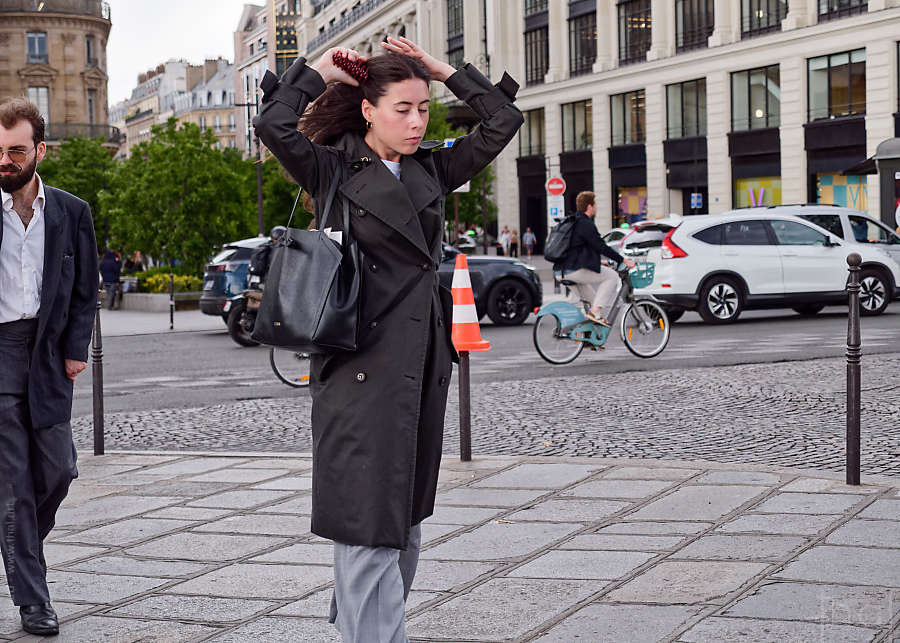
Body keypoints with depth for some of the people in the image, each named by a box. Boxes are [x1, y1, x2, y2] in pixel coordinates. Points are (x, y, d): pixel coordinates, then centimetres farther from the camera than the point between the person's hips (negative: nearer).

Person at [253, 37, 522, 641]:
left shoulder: (431, 170, 11)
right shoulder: (333, 170, -4)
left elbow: (503, 120, 11)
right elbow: (275, 125, -21)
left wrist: (442, 69, 8)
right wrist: (320, 71, -7)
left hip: (424, 364, 7)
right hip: (362, 368, -6)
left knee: (407, 520, 15)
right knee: (369, 524, -6)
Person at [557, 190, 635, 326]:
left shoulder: (573, 222, 19)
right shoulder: (586, 224, -13)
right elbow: (601, 246, -16)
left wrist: (598, 260, 38)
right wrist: (623, 260, -10)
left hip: (565, 268, 10)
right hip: (575, 270, -10)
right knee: (612, 276, -4)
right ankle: (595, 311, -11)